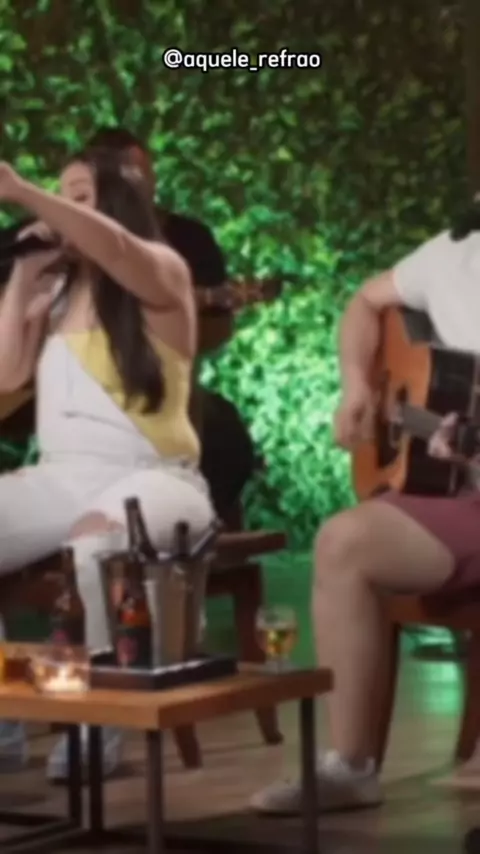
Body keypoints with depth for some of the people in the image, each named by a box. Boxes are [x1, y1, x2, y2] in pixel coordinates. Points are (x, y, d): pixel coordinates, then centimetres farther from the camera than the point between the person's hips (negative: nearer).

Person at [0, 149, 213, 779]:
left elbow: (112, 245, -24)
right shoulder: (56, 293, 18)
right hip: (59, 477, 7)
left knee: (96, 540, -39)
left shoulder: (160, 273, -2)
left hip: (151, 477, -7)